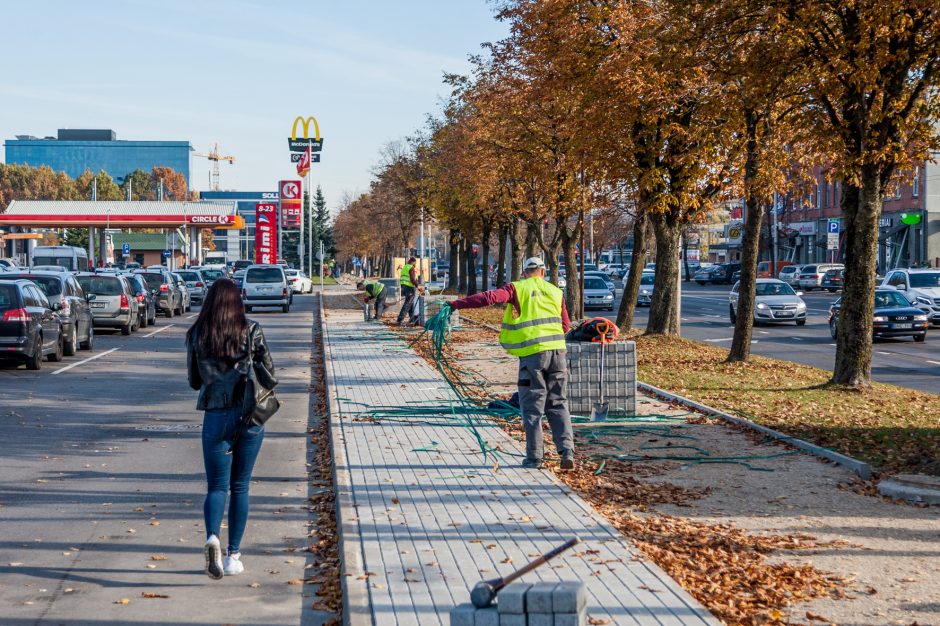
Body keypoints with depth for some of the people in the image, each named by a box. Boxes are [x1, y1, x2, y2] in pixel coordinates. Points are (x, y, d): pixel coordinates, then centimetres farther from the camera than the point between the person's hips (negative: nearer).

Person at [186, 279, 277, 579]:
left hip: (215, 417, 0)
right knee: (240, 486, 12)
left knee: (217, 486, 5)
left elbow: (194, 381, 8)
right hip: (250, 417, 0)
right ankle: (233, 555, 15)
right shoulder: (251, 331, -4)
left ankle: (212, 537, -23)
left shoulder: (196, 335, -1)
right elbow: (269, 378, -4)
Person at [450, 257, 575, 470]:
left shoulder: (517, 288, 2)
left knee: (532, 407, 5)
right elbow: (566, 325, 19)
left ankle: (534, 457, 5)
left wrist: (457, 304, -10)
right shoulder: (556, 292, 14)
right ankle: (567, 450, -1)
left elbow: (490, 297, -12)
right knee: (558, 405, 11)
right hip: (557, 350, 3)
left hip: (532, 353, -3)